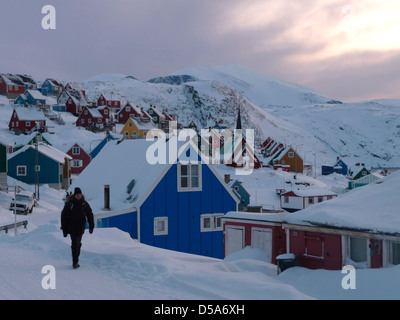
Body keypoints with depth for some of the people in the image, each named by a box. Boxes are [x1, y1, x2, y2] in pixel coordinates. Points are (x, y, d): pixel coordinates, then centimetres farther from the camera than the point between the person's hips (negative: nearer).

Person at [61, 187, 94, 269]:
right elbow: (63, 216, -4)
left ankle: (76, 259, 26)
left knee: (78, 243, 11)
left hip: (81, 228, 3)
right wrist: (64, 229, -5)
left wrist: (91, 226, 1)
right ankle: (75, 262, -11)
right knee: (74, 243, -13)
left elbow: (90, 214, 8)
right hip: (72, 227, -3)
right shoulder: (69, 204, -9)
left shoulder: (84, 203, -1)